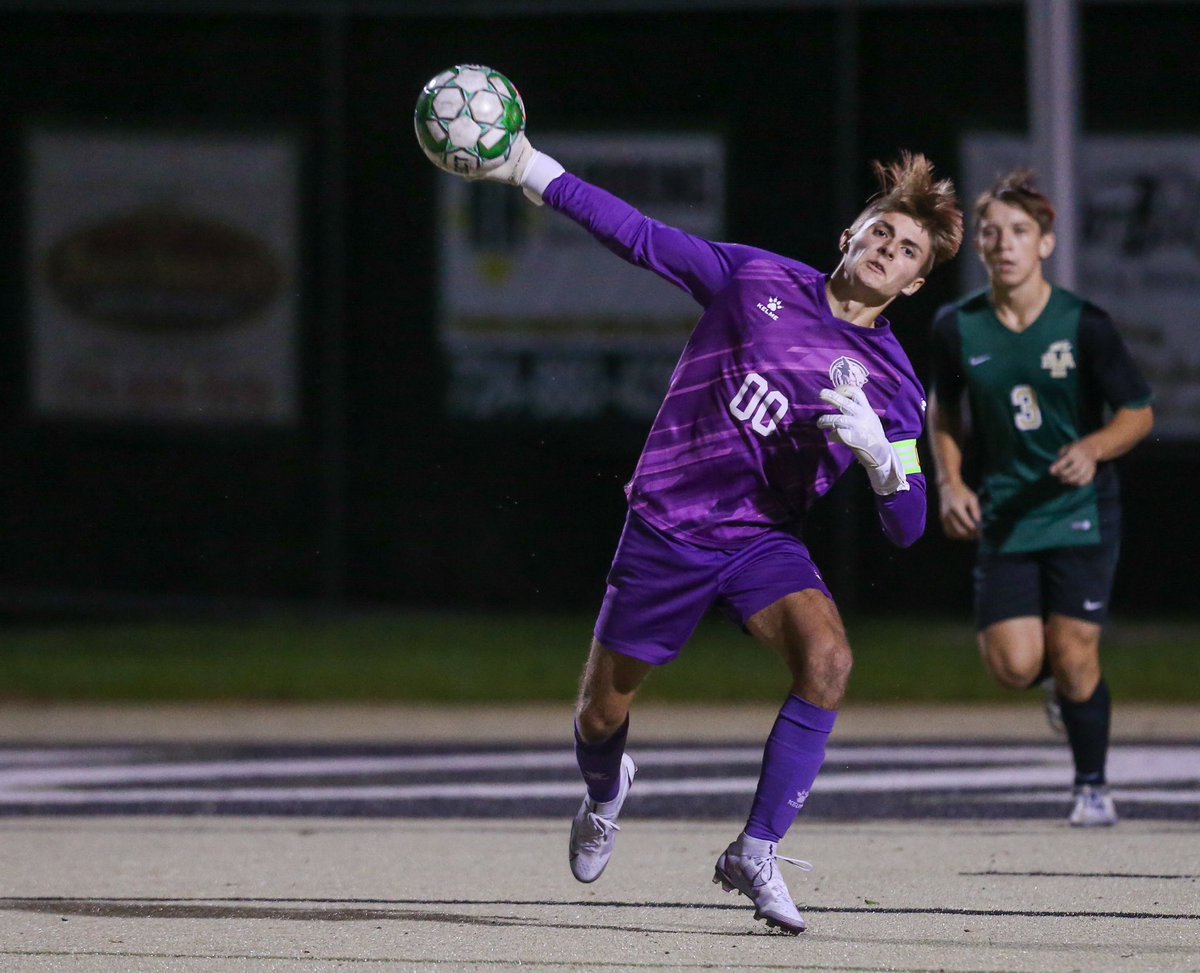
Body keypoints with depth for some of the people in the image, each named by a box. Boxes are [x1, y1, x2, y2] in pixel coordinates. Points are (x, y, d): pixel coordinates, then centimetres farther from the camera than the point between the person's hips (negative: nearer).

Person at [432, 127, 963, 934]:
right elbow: (640, 237, 0)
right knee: (602, 713, 8)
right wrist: (529, 171, -6)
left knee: (827, 659, -30)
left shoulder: (892, 383, -2)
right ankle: (605, 796, 47)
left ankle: (757, 854, -19)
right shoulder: (757, 279, -2)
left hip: (764, 540, 0)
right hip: (667, 526, 0)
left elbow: (907, 527, -7)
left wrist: (876, 446, -27)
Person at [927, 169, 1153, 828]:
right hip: (1005, 516, 2)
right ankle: (1060, 679, 29)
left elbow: (1139, 413, -2)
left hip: (1081, 510, -2)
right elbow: (943, 408, 16)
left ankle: (1092, 787, 12)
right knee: (1013, 666, -9)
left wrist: (1093, 448, -22)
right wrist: (949, 483, 2)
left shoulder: (1084, 325, -10)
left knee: (1075, 654, -9)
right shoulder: (957, 328, -2)